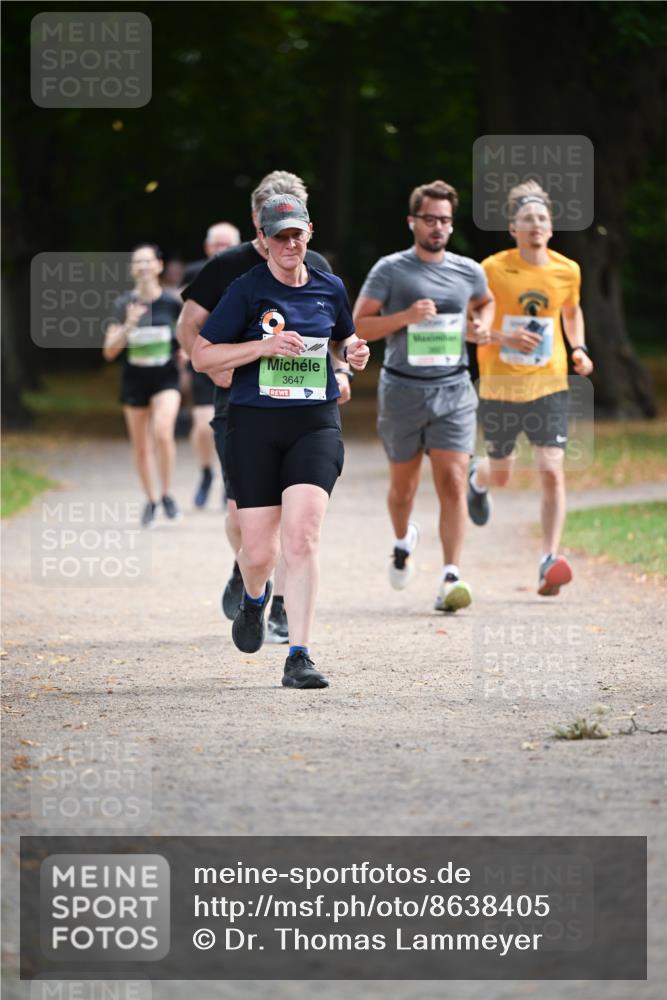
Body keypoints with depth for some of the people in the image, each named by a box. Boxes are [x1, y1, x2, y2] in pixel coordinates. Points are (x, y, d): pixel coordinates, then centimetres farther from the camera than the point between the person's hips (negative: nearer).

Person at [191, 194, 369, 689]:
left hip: (315, 425, 1)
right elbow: (202, 356, -3)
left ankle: (299, 657, -15)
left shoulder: (330, 288, 9)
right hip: (255, 426, -1)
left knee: (302, 535, -17)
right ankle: (255, 598, 40)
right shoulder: (246, 291, -3)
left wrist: (353, 352, 4)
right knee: (259, 550, 1)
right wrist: (264, 346, -14)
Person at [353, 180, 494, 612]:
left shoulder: (468, 271, 6)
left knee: (453, 482, -13)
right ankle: (404, 540, 45)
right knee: (403, 483, 13)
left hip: (454, 390, 1)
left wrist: (482, 324, 7)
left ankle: (451, 577, -17)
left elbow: (487, 301, 29)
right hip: (403, 391, -1)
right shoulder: (390, 270, -3)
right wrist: (406, 316, -18)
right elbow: (359, 325, -5)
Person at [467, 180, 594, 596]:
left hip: (550, 385, 1)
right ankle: (478, 477, 52)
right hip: (501, 386, -1)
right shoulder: (493, 270, -10)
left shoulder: (567, 271, 0)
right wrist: (502, 337, -21)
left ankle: (550, 561, -12)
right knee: (502, 474, 14)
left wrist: (579, 348, 5)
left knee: (552, 471, -14)